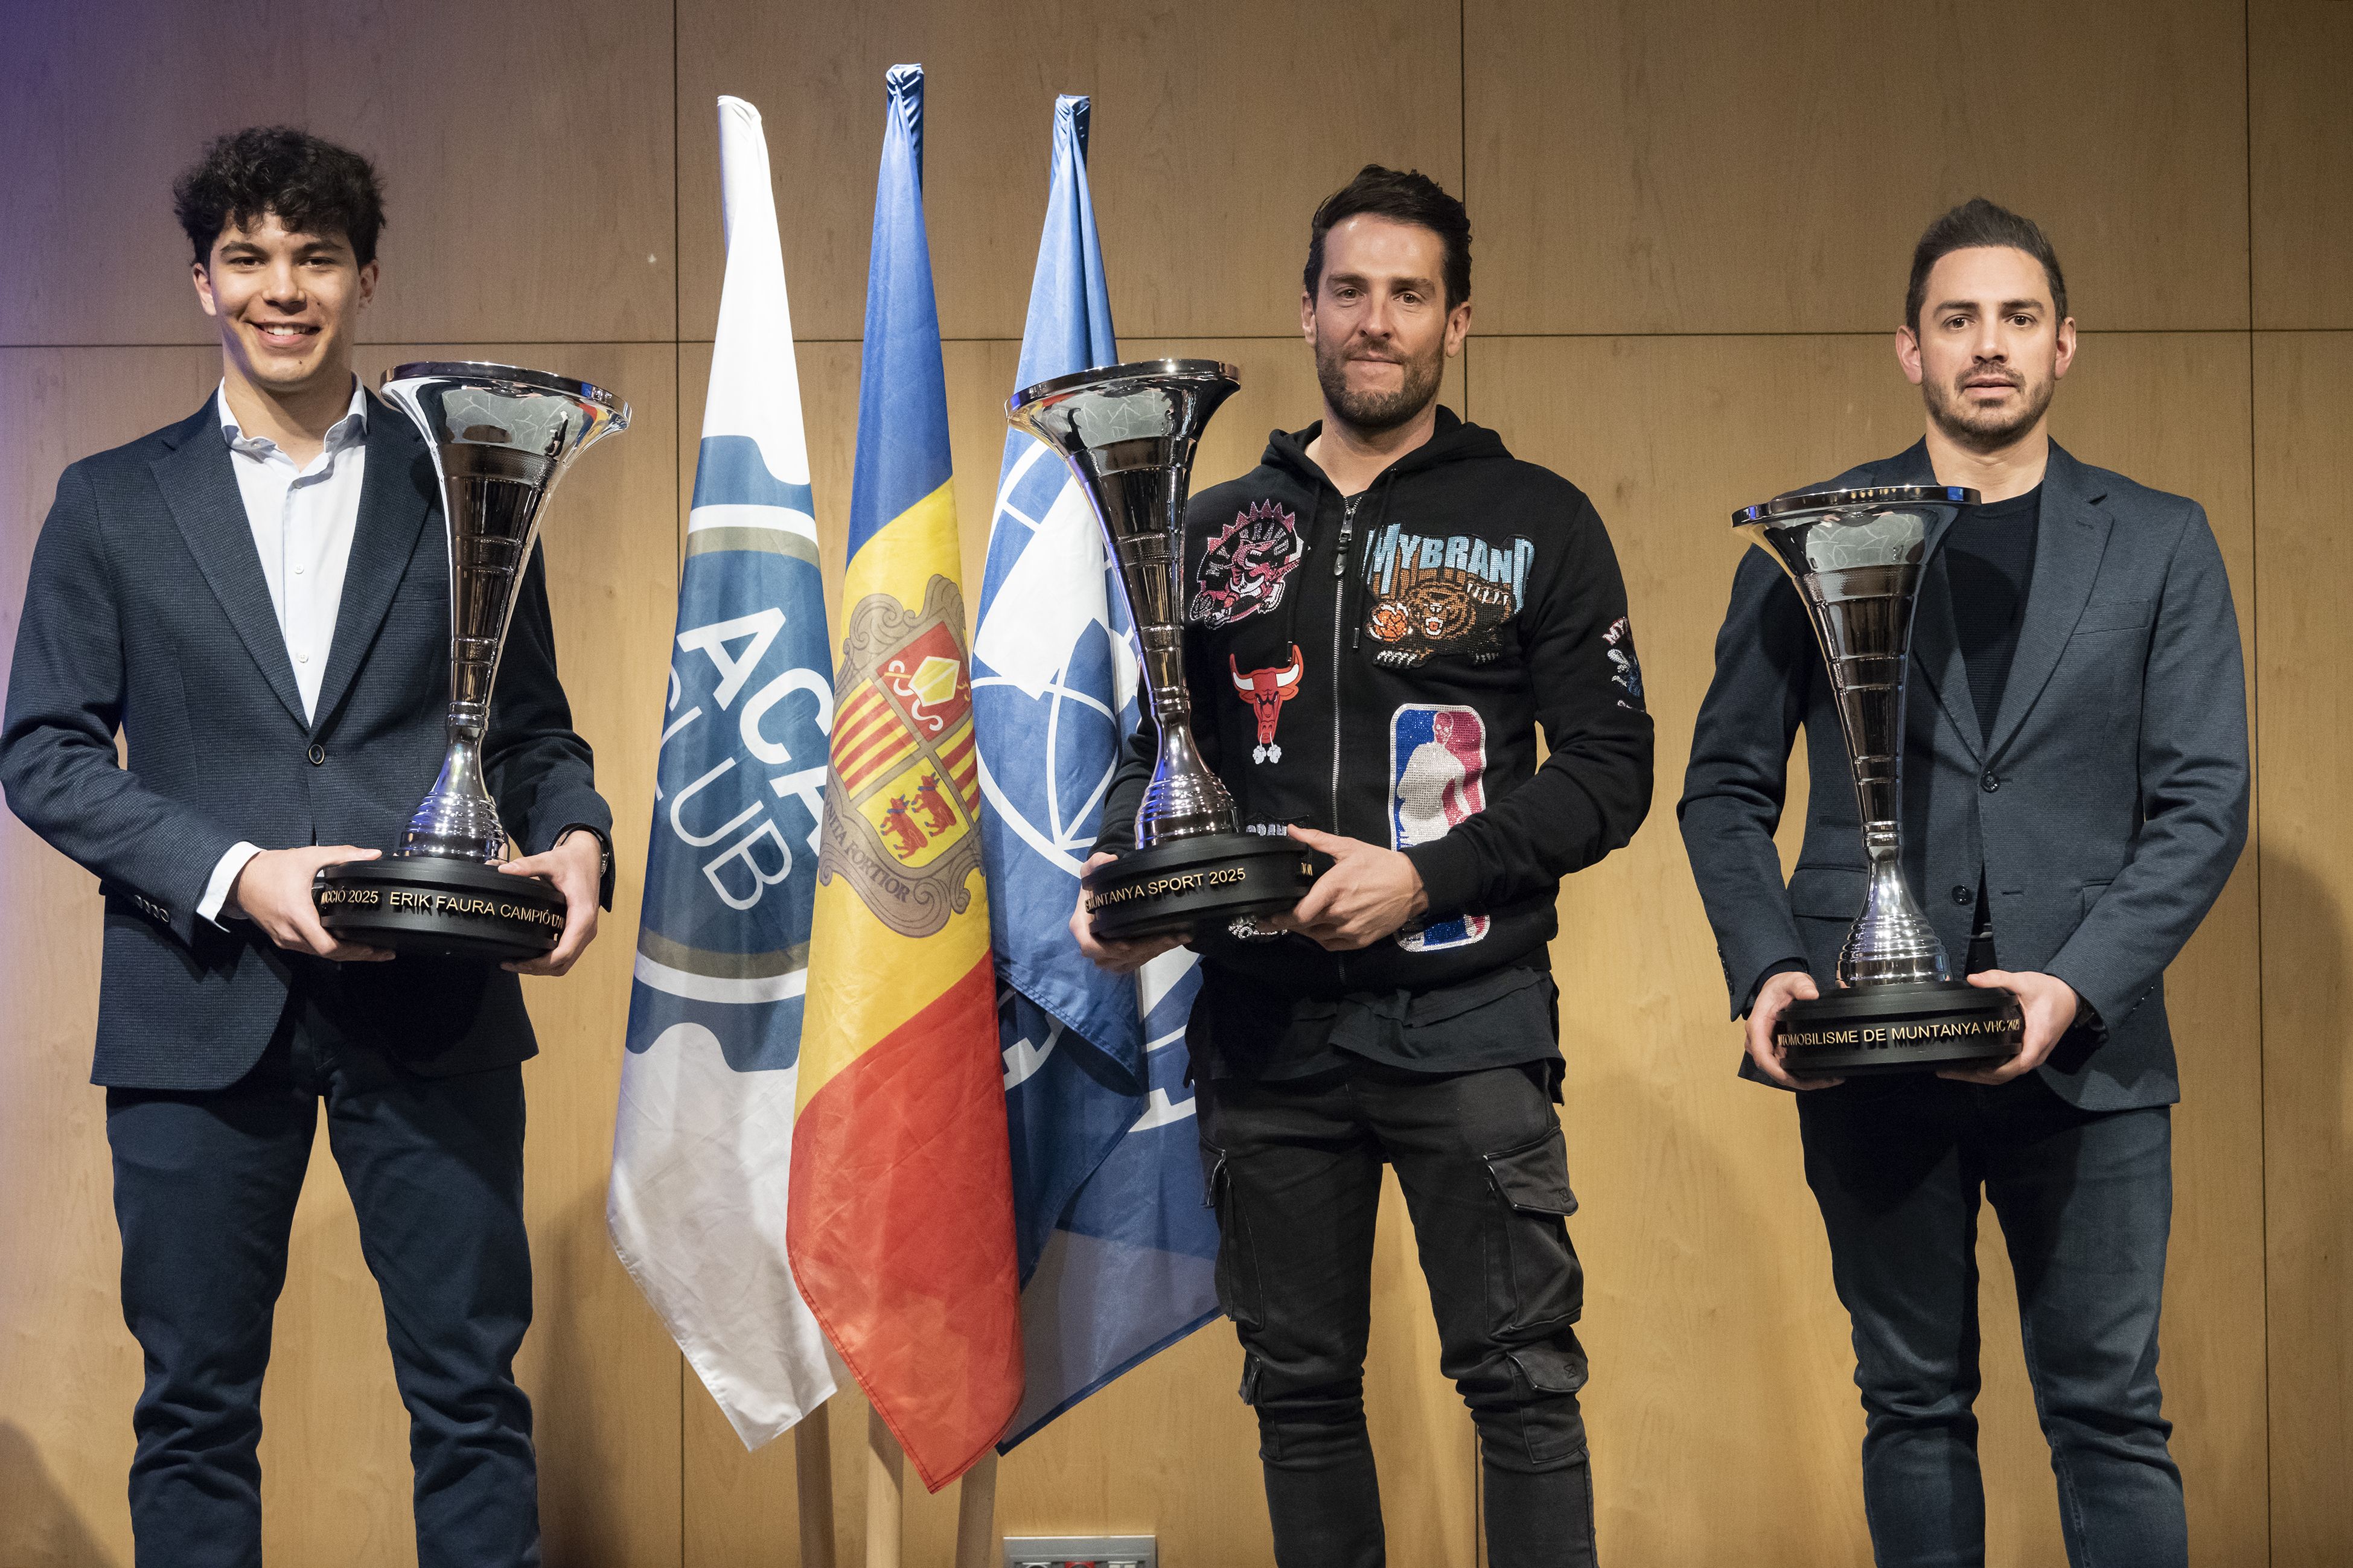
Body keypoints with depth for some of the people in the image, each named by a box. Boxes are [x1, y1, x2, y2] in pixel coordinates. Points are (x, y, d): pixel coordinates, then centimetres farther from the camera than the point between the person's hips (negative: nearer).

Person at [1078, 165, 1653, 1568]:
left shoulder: (1537, 523, 2)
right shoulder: (1218, 531, 12)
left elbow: (1610, 771, -3)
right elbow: (1157, 744, 17)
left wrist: (1422, 879, -14)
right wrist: (1123, 872, -4)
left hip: (1464, 1017, -3)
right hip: (1264, 1022, 3)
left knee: (1522, 1376, -5)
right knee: (1301, 1384, 10)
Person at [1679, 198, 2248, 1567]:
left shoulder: (2160, 544, 7)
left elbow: (2204, 802, 1)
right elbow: (1727, 788, 8)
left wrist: (2079, 983, -13)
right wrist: (1766, 964, -9)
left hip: (2085, 1045, 0)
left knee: (2110, 1409, 2)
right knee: (1914, 1404, 8)